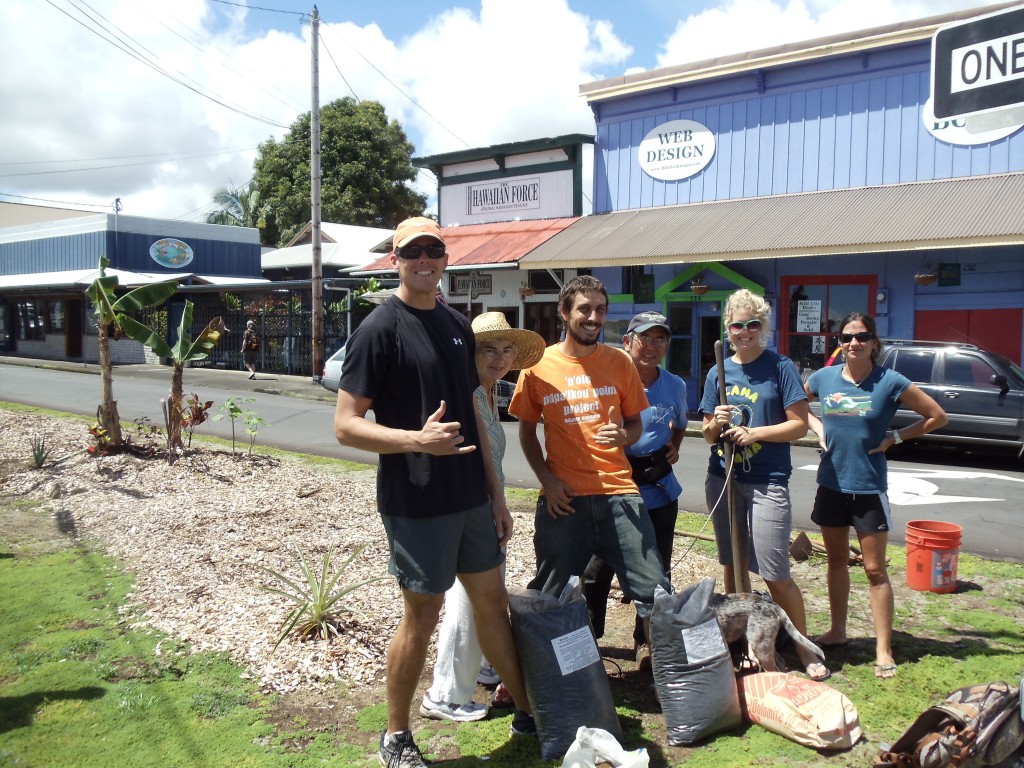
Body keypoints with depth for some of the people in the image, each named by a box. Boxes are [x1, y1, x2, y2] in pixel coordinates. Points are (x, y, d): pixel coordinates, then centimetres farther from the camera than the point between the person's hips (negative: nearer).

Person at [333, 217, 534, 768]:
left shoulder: (457, 326, 9)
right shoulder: (380, 328, -11)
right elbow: (346, 425, -15)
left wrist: (495, 492, 13)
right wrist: (416, 440, -30)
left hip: (470, 497, 7)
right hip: (415, 503, -6)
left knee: (493, 601, 16)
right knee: (422, 614, 5)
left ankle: (525, 710, 34)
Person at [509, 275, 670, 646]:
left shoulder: (620, 362, 4)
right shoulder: (538, 366, 1)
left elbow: (635, 422, 13)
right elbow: (526, 429, 9)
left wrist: (623, 436, -11)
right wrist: (546, 479, -3)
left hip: (618, 492, 1)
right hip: (562, 497, -1)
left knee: (654, 588, -1)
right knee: (550, 598, 11)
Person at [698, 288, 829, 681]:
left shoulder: (780, 367, -4)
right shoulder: (718, 372, 8)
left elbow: (799, 425, -7)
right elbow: (709, 434, 11)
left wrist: (754, 433, -18)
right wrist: (716, 424, -11)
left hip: (767, 482, -5)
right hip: (722, 480, 5)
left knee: (775, 574, -5)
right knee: (732, 568, 14)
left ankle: (805, 649, 13)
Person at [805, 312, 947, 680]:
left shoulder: (890, 382, -10)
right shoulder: (824, 378, -1)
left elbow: (938, 416, -2)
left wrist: (895, 437, -7)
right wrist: (818, 428, 3)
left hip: (869, 488, -4)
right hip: (831, 484, 4)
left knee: (875, 569, 1)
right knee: (837, 561, 16)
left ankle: (883, 650, 10)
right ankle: (838, 630, 31)